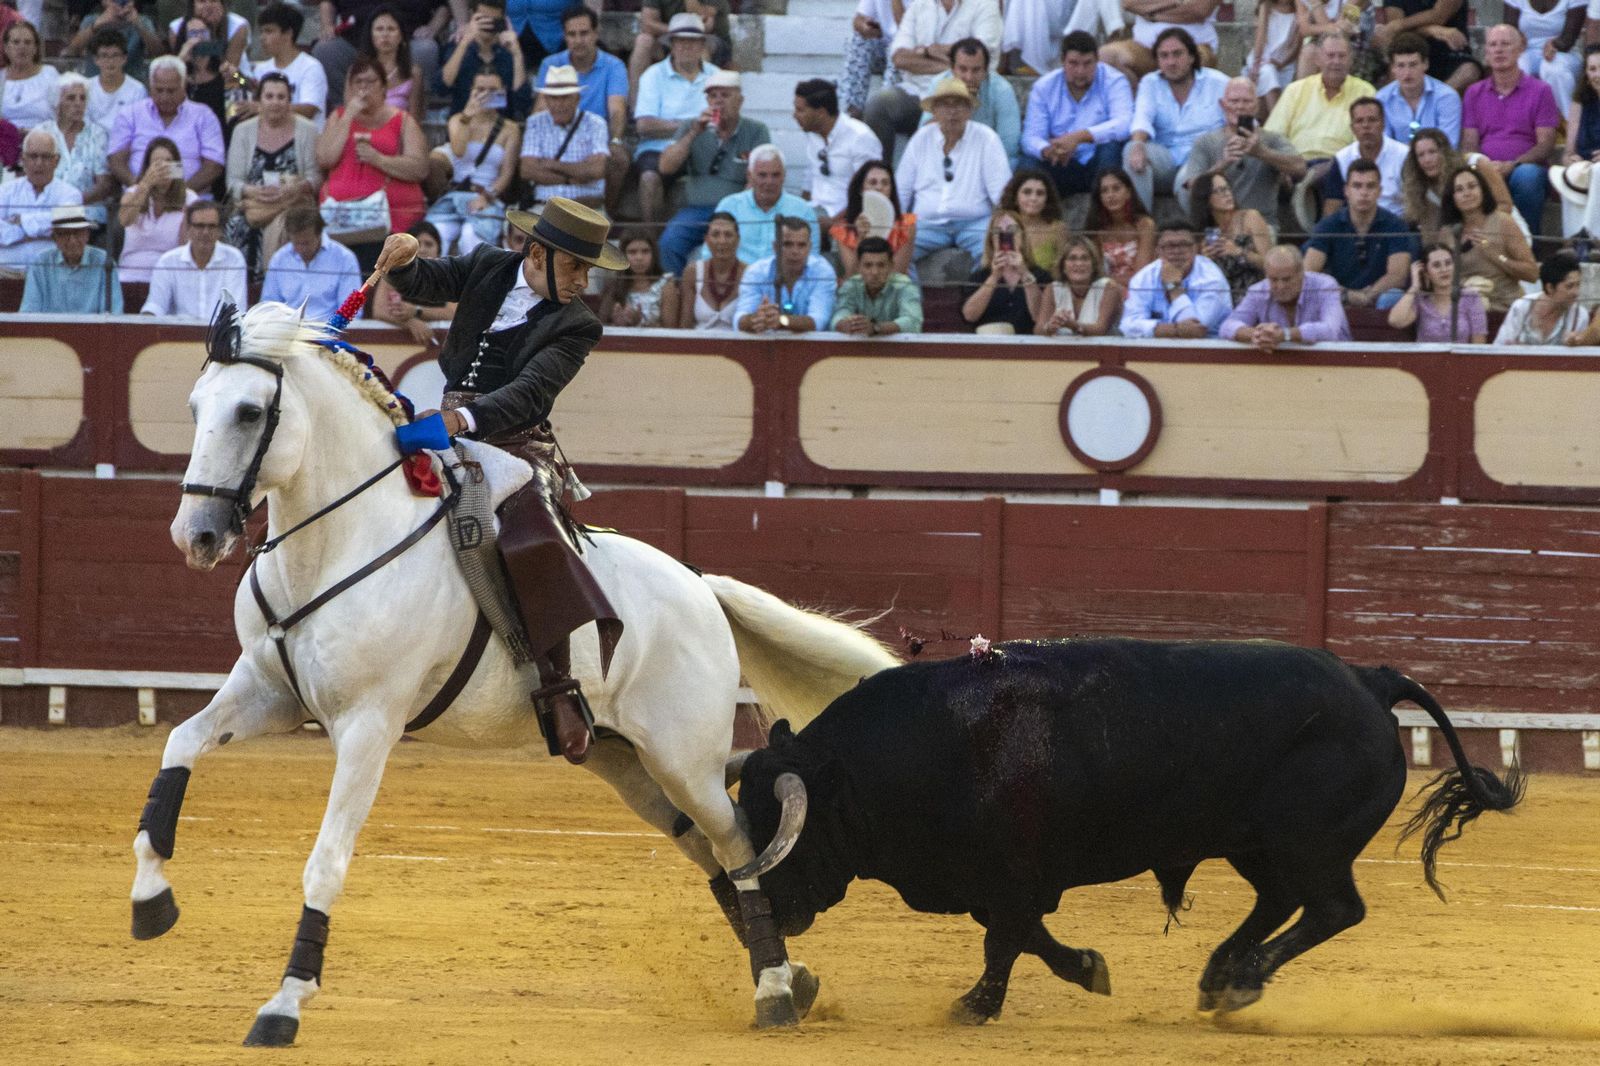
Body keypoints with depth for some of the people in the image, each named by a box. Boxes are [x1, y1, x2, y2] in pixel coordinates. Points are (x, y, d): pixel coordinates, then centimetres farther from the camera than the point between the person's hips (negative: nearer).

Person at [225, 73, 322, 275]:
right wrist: (252, 191, -15)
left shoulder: (306, 130, 7)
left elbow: (315, 177, 1)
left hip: (294, 203, -2)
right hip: (253, 203, 2)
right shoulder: (243, 131, 13)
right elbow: (233, 181, 7)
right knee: (237, 226, -32)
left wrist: (295, 189, -20)